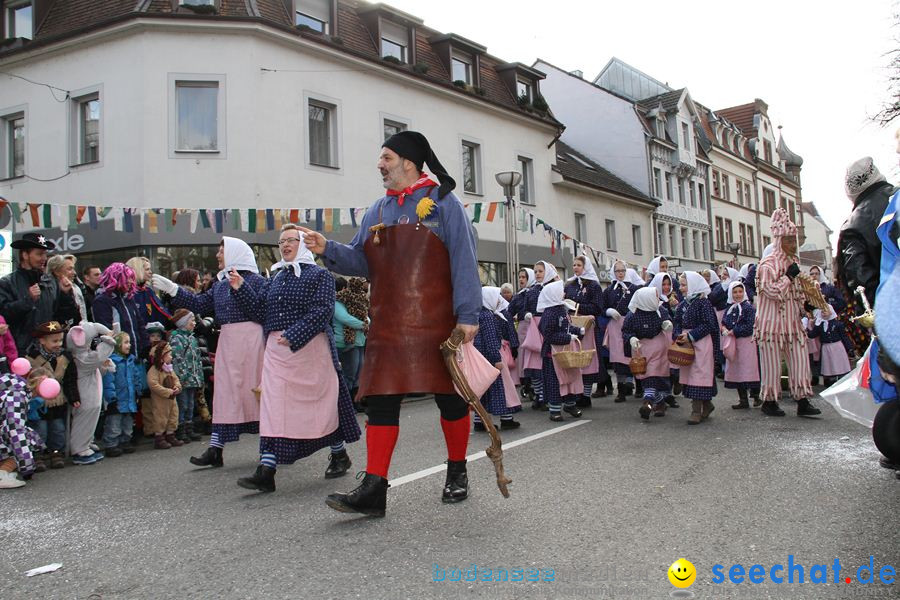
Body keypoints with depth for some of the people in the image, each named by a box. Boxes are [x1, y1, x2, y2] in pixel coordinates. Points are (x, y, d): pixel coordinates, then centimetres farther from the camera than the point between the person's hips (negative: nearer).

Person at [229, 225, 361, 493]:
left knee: (323, 401, 6)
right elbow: (259, 311, 14)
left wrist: (293, 335, -21)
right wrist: (240, 289, 3)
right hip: (276, 351, 5)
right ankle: (266, 472, -5)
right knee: (273, 407, -3)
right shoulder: (275, 279, 18)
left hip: (311, 349, -5)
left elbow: (322, 310, -13)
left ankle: (339, 456, 27)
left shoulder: (319, 275, 0)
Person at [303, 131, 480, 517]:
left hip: (436, 324, -4)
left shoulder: (443, 202, -1)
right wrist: (328, 249, -3)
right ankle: (373, 490, 3)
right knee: (381, 401, 0)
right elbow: (362, 261, 15)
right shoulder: (378, 210, 16)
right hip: (388, 325, 5)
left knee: (450, 396, 7)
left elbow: (463, 261, -7)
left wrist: (467, 315, -14)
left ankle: (457, 474, 26)